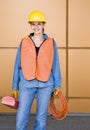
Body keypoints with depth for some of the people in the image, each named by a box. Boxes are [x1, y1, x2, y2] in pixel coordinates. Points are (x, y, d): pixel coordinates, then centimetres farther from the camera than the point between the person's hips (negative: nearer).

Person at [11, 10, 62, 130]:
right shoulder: (24, 42, 5)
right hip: (27, 84, 0)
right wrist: (15, 86, 6)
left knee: (41, 118, 7)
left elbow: (55, 65, 6)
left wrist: (57, 85, 1)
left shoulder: (51, 42, 5)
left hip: (45, 84, 0)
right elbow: (18, 65, 7)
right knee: (21, 119, -4)